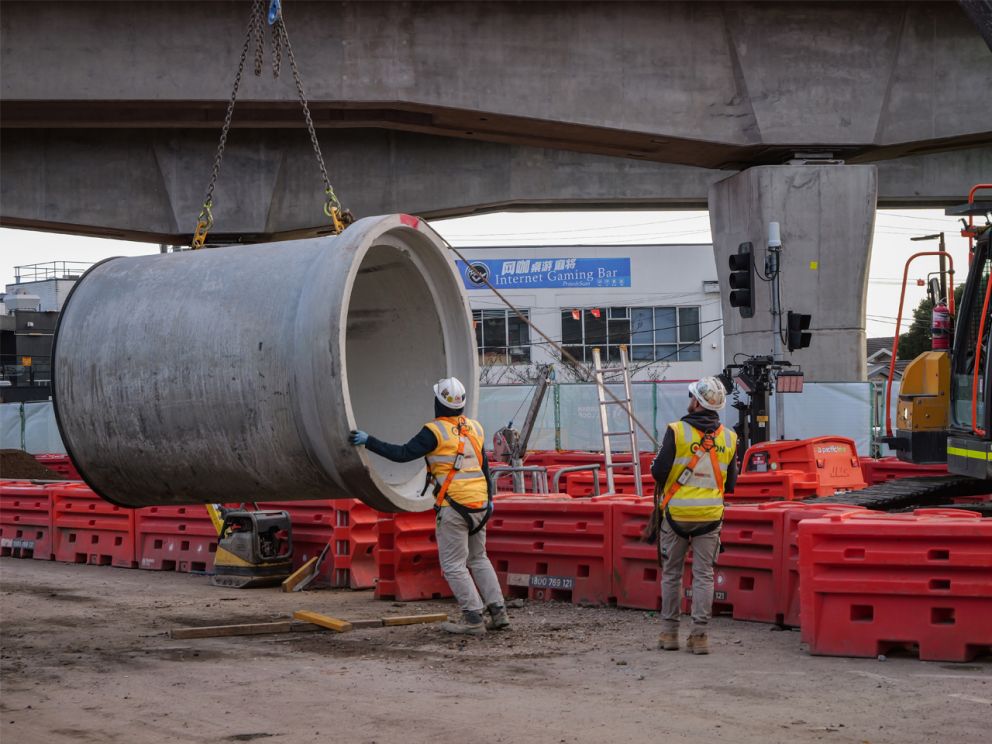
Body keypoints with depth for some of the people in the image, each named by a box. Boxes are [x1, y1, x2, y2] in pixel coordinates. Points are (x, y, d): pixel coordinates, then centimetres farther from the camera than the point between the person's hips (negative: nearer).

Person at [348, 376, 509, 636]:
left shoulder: (435, 431, -11)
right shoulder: (475, 428, 11)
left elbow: (403, 453, -14)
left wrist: (368, 441, -9)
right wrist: (488, 498, 30)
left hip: (454, 506, -7)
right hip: (479, 504, 7)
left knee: (453, 565, 0)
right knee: (478, 559, 19)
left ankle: (473, 617, -4)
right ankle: (498, 612, 15)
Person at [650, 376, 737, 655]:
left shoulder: (677, 431, -10)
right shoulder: (728, 438, 3)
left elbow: (659, 472, -12)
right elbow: (730, 483, 9)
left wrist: (655, 464, 10)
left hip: (677, 513, -2)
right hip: (710, 514, 2)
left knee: (671, 574, 10)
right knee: (703, 575, 5)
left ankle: (669, 633, 14)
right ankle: (699, 635, 0)